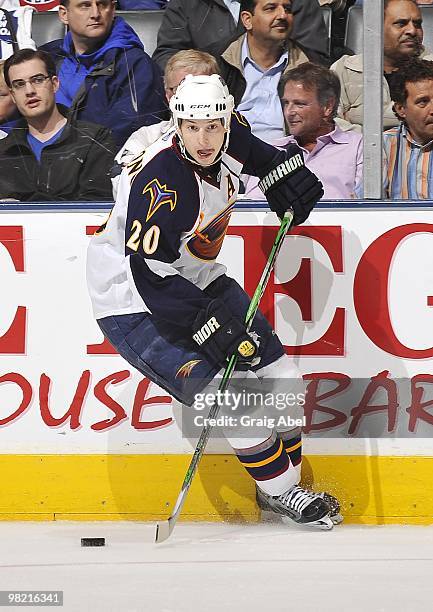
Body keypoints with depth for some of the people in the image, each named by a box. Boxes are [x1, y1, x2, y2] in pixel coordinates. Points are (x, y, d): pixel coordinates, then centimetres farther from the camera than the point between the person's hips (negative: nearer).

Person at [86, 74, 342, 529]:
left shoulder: (228, 137, -9)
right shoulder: (162, 182, -33)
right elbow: (150, 272, -34)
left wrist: (280, 168, 3)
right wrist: (207, 322, -38)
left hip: (195, 279, 9)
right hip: (132, 300, -9)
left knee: (277, 375, 7)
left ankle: (282, 486, 24)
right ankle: (280, 490, 0)